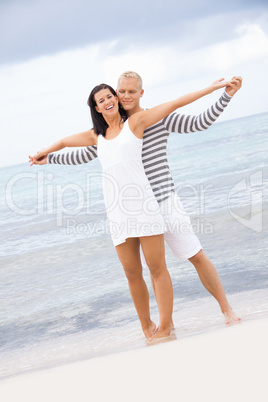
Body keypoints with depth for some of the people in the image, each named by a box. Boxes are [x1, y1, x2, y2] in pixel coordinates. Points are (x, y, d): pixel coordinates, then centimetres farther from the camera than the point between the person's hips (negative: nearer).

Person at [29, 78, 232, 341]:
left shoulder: (135, 122, 8)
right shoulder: (96, 135, 21)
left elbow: (174, 104, 7)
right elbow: (65, 141, 37)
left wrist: (210, 89, 8)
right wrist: (43, 154, 51)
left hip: (142, 204, -4)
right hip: (116, 211, 4)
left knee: (156, 267, -7)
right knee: (132, 274, 3)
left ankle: (164, 328, -5)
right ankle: (146, 327, 14)